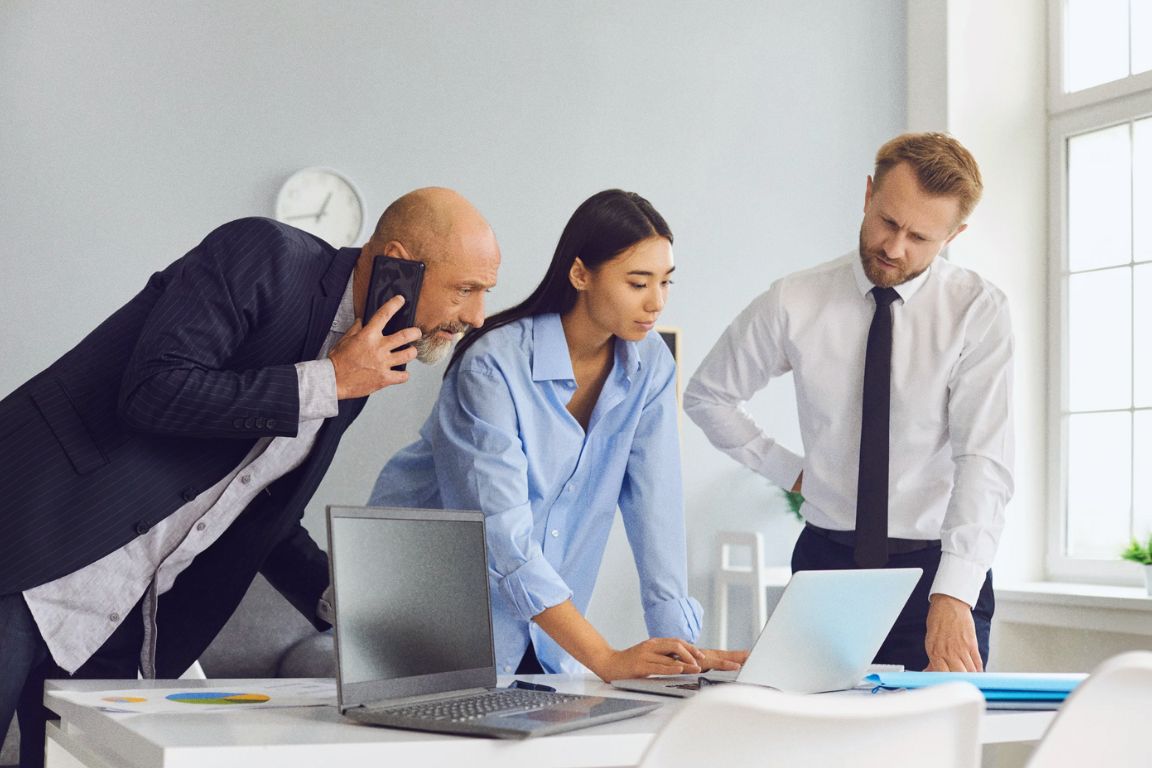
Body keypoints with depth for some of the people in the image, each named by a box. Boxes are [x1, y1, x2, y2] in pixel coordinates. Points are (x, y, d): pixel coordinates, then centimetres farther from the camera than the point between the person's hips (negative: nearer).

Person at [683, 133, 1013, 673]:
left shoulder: (977, 311, -8)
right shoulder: (793, 303, -2)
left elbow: (984, 461, -18)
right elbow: (706, 396, 13)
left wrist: (952, 598, -30)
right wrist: (788, 470, 4)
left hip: (937, 568, -1)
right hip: (827, 561, 2)